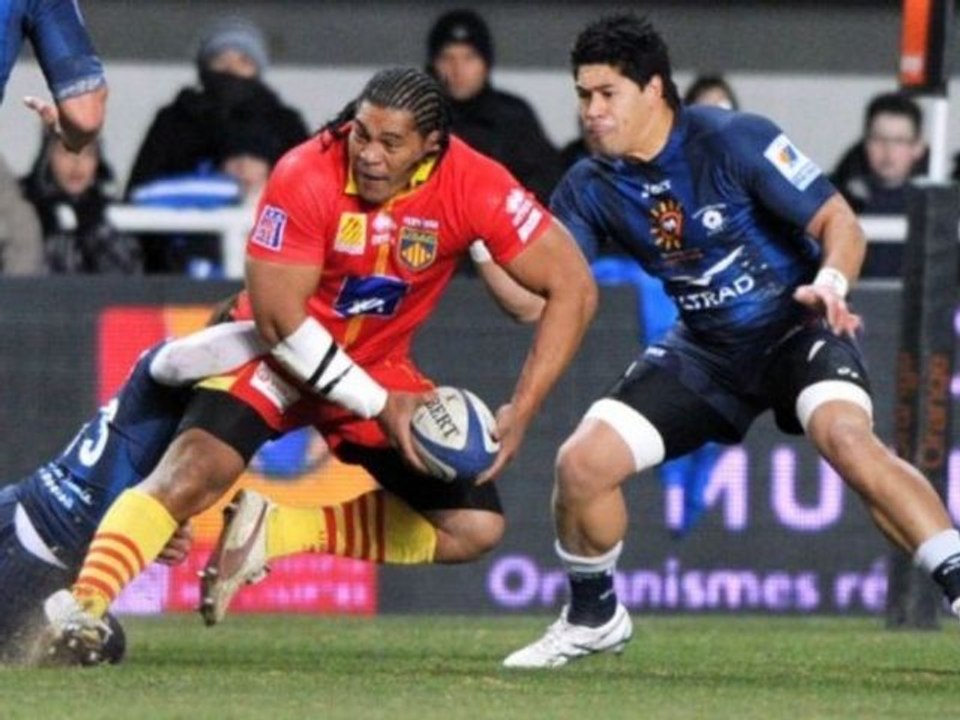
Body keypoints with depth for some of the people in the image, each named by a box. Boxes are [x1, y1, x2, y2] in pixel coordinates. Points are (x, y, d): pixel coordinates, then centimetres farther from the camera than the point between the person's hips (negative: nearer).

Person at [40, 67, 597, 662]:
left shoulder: (472, 186, -21)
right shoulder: (307, 178, -26)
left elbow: (572, 288, -18)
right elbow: (279, 319, -23)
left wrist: (521, 413, -25)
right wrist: (380, 407, -26)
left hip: (381, 371, 4)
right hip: (282, 350, -4)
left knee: (475, 528, -6)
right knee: (198, 467, -29)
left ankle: (272, 531, -4)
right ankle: (85, 604, -35)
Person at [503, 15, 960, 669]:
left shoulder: (733, 141, -18)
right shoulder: (590, 189, -4)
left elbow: (839, 222, -18)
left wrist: (830, 284, -39)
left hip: (796, 328, -5)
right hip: (706, 352, 5)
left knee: (844, 436, -35)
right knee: (582, 463, -8)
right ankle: (594, 619, 18)